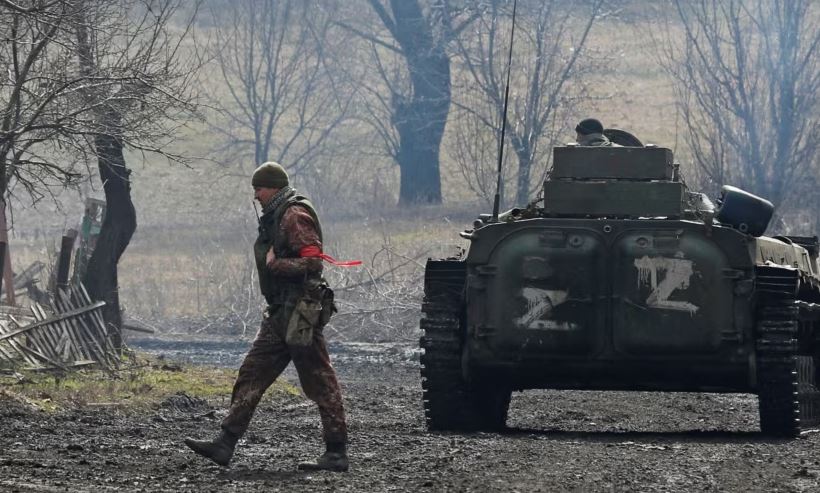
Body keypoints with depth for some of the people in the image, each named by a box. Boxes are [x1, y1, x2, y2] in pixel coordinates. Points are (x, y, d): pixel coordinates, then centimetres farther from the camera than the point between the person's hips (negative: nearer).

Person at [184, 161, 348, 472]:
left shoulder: (295, 217, -14)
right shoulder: (276, 217, 17)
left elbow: (312, 262, -22)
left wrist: (275, 263, -18)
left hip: (299, 314, -11)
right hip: (281, 315, 11)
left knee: (320, 382, -5)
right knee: (252, 375, 7)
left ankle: (337, 453, -2)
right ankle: (225, 444, 7)